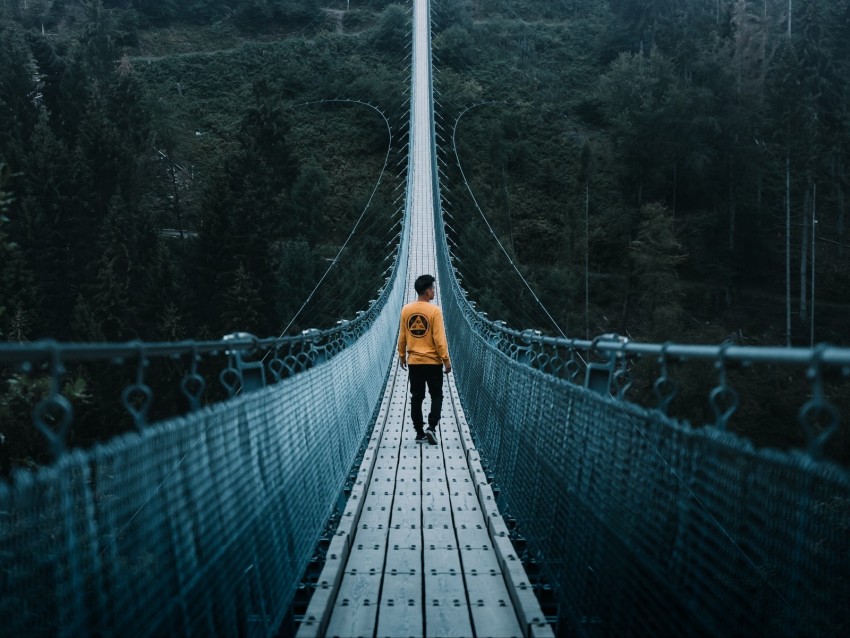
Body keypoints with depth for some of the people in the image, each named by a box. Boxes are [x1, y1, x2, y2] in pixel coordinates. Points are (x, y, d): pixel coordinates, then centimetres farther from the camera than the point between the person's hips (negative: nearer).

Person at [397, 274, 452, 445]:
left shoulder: (406, 309, 1)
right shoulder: (434, 310, -13)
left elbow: (402, 336, 7)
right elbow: (439, 338, -14)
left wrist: (402, 355, 19)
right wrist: (446, 360, -7)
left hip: (413, 361, 4)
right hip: (433, 361, -4)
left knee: (416, 397, 9)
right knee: (436, 395, 9)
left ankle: (419, 432, 11)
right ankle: (431, 427, -7)